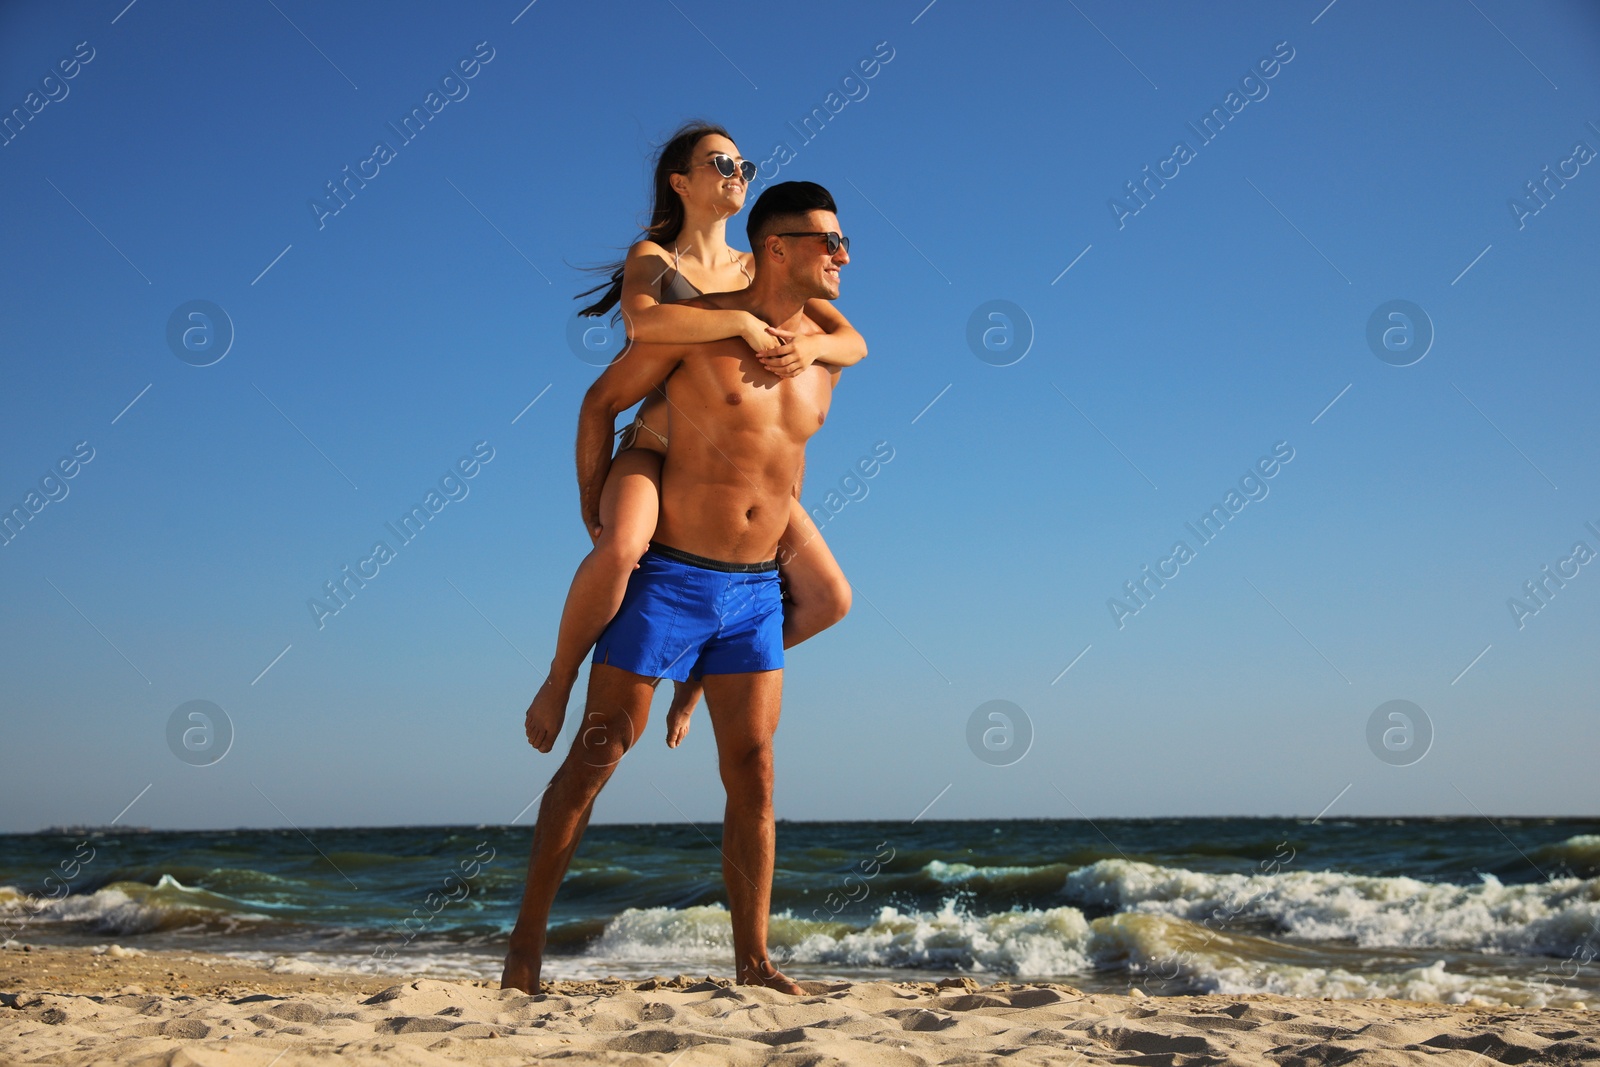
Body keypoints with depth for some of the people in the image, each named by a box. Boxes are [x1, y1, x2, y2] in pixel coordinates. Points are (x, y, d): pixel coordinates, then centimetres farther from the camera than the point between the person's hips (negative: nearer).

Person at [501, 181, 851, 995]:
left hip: (755, 592, 5)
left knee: (752, 773, 2)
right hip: (665, 579, -4)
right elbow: (601, 403, 1)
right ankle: (526, 942, 11)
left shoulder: (825, 353, 7)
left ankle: (752, 963, 9)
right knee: (596, 755, 1)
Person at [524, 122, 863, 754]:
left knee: (828, 599, -3)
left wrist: (810, 344, -18)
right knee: (621, 549, -37)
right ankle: (560, 679, -10)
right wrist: (742, 322, -24)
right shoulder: (652, 258, 1)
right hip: (658, 451, -5)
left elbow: (853, 343, 4)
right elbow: (641, 322, -24)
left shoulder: (762, 272, 12)